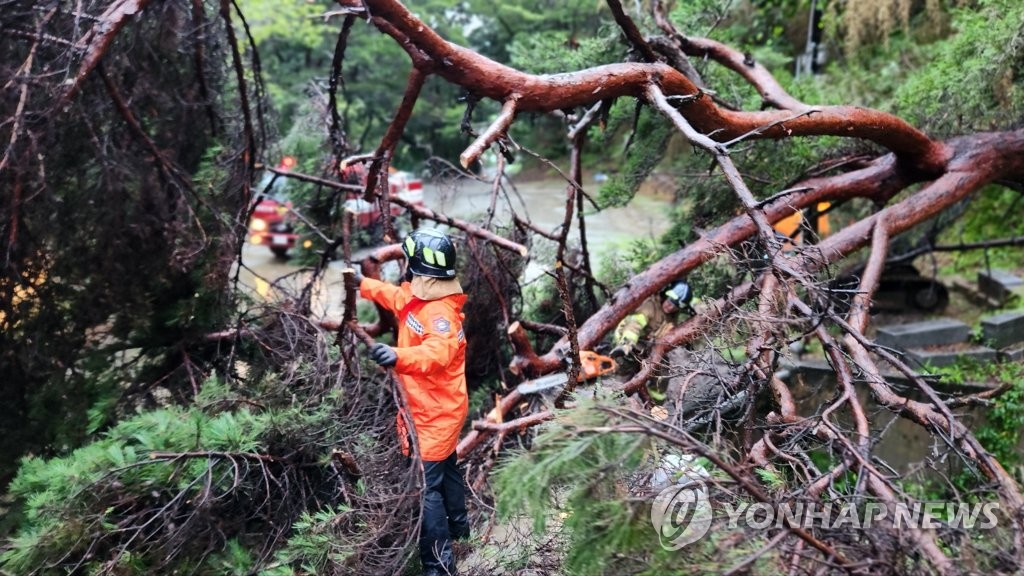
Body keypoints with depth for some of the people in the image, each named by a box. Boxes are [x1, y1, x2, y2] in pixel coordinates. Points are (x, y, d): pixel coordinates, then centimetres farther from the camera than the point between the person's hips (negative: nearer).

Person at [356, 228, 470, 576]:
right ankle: (457, 526, 50)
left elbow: (437, 354, -47)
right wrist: (362, 285, 34)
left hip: (434, 413, -10)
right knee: (445, 469, 28)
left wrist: (398, 357, -64)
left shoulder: (440, 313, -29)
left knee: (425, 485, -7)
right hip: (436, 409, 10)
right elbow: (394, 295, 24)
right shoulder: (419, 296, 1)